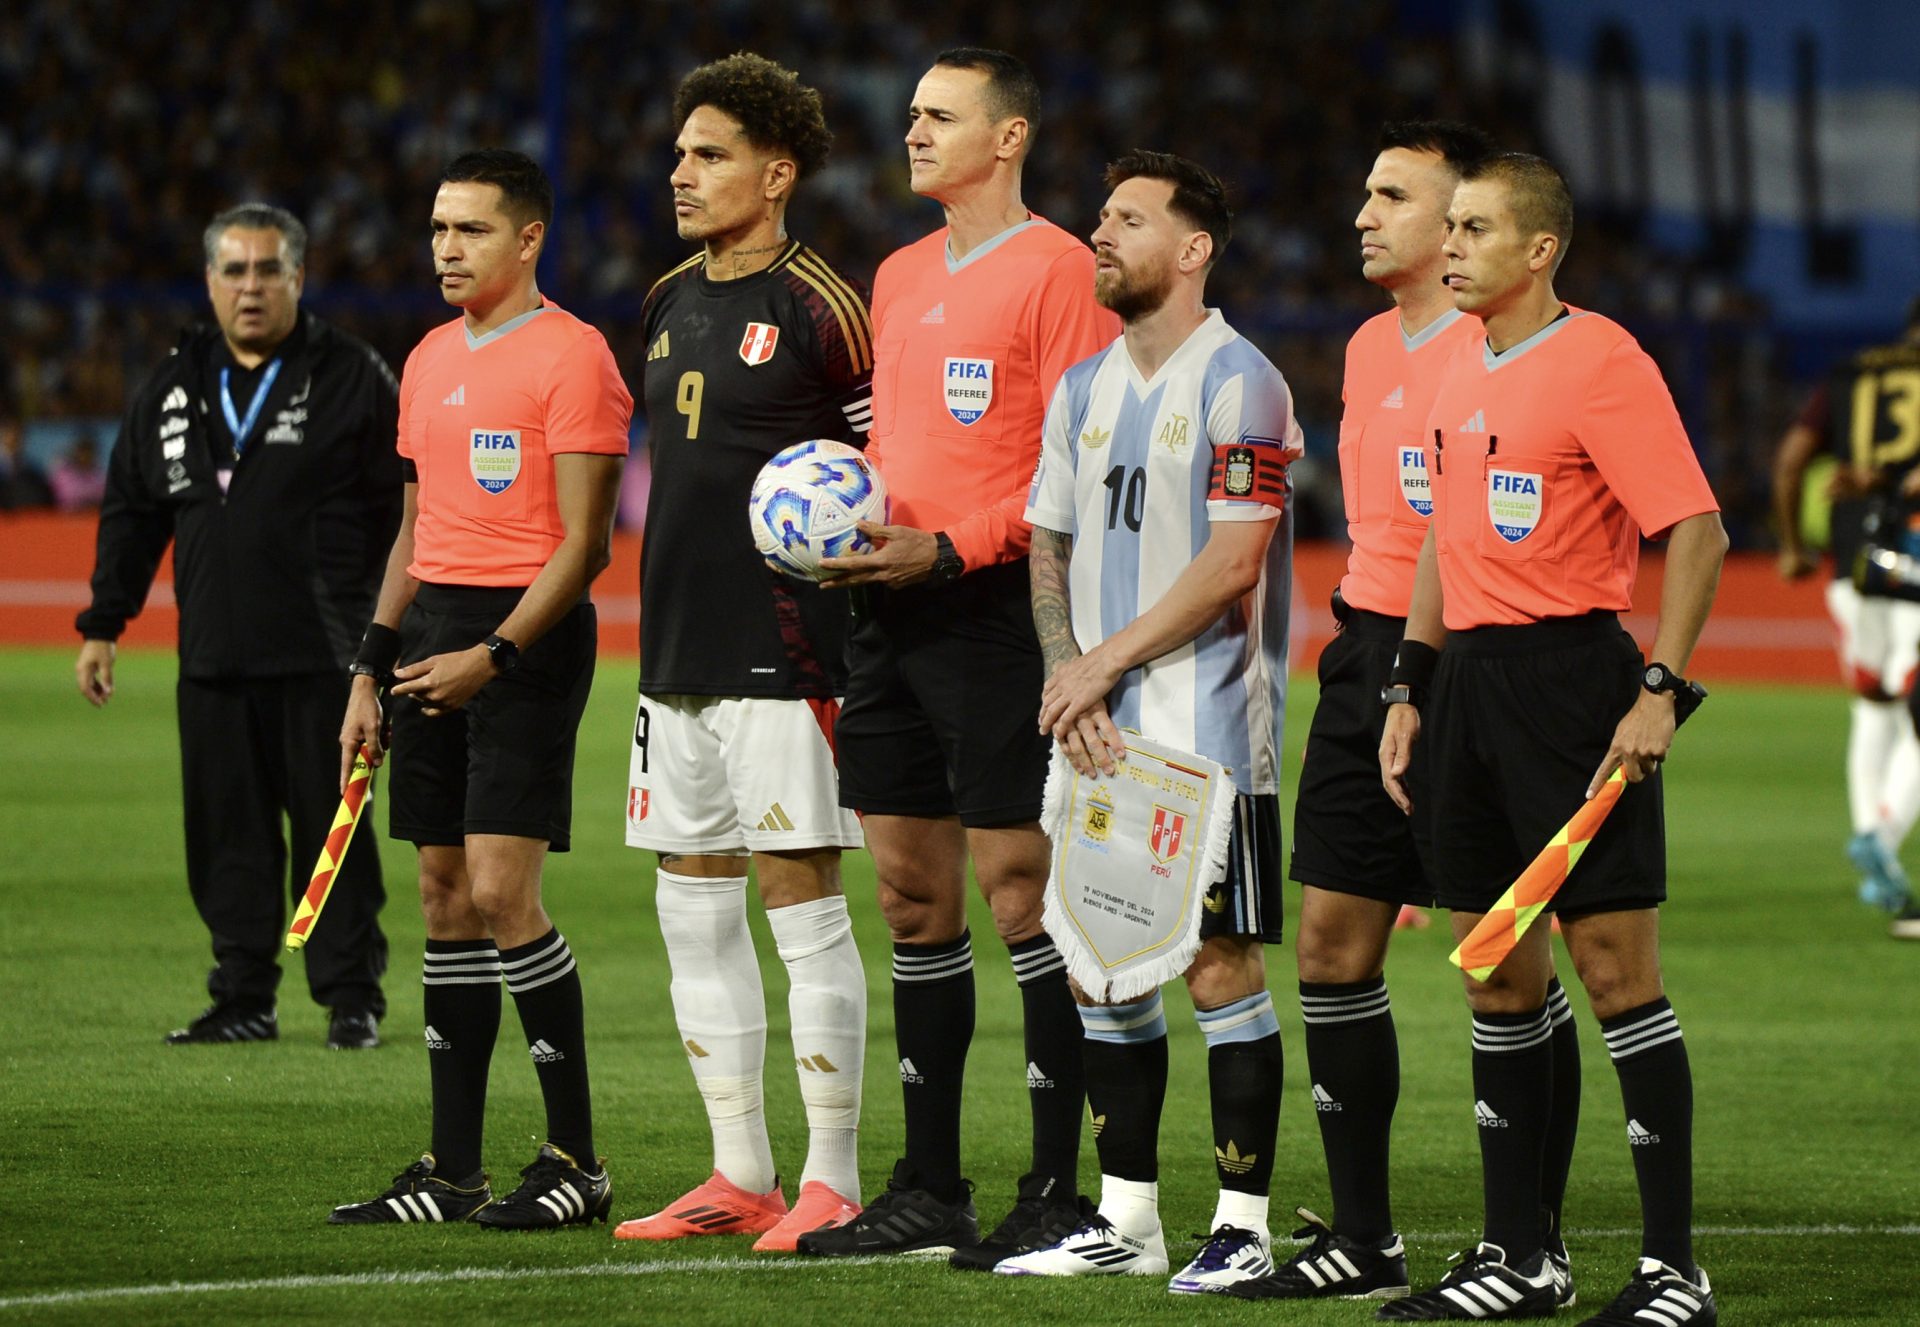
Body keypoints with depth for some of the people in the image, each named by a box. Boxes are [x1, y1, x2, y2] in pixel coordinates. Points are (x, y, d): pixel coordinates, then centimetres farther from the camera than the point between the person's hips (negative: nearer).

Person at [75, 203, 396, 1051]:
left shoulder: (352, 380, 1)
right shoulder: (172, 391, 14)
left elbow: (403, 511, -2)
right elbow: (130, 516, 19)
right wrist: (102, 625, 13)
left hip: (322, 660, -4)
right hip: (212, 659, 4)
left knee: (331, 827, -3)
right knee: (227, 831, 5)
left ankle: (352, 997, 5)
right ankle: (244, 1000, 12)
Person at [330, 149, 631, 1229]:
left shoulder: (569, 356, -8)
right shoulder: (431, 360, 17)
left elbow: (584, 542, -13)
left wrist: (494, 654, -21)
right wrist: (373, 668, 17)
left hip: (527, 632, -8)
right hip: (434, 629, 8)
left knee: (502, 892, -14)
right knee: (447, 896, 6)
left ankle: (578, 1159, -6)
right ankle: (454, 1170, 9)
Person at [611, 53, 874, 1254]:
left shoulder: (820, 309, -8)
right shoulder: (673, 302, 14)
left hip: (783, 649, -8)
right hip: (678, 648, 8)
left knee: (801, 897, -6)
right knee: (695, 906, 9)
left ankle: (832, 1183, -2)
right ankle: (740, 1176, 16)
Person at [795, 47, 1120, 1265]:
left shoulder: (1056, 270, -8)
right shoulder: (901, 276, 18)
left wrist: (950, 549, -18)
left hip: (993, 608, -8)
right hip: (894, 612, 8)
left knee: (1021, 893, -6)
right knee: (911, 895, 9)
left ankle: (1058, 1195, -2)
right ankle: (929, 1189, 14)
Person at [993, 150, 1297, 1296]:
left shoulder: (1238, 383, -8)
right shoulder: (1086, 388, 14)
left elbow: (1232, 564, -14)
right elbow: (1050, 545, 16)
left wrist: (1105, 663, -11)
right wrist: (1063, 671, -1)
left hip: (1207, 731, -7)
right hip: (1098, 732, 7)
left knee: (1223, 966, -5)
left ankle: (1244, 1224, -1)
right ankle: (1128, 1219, 15)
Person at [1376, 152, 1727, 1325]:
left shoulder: (1600, 361, -11)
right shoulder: (1463, 370, 14)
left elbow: (1698, 531, -14)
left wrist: (1661, 690, -20)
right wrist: (1412, 687, 19)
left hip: (1573, 678, -8)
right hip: (1470, 678, 8)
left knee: (1617, 967, -8)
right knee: (1496, 974, 10)